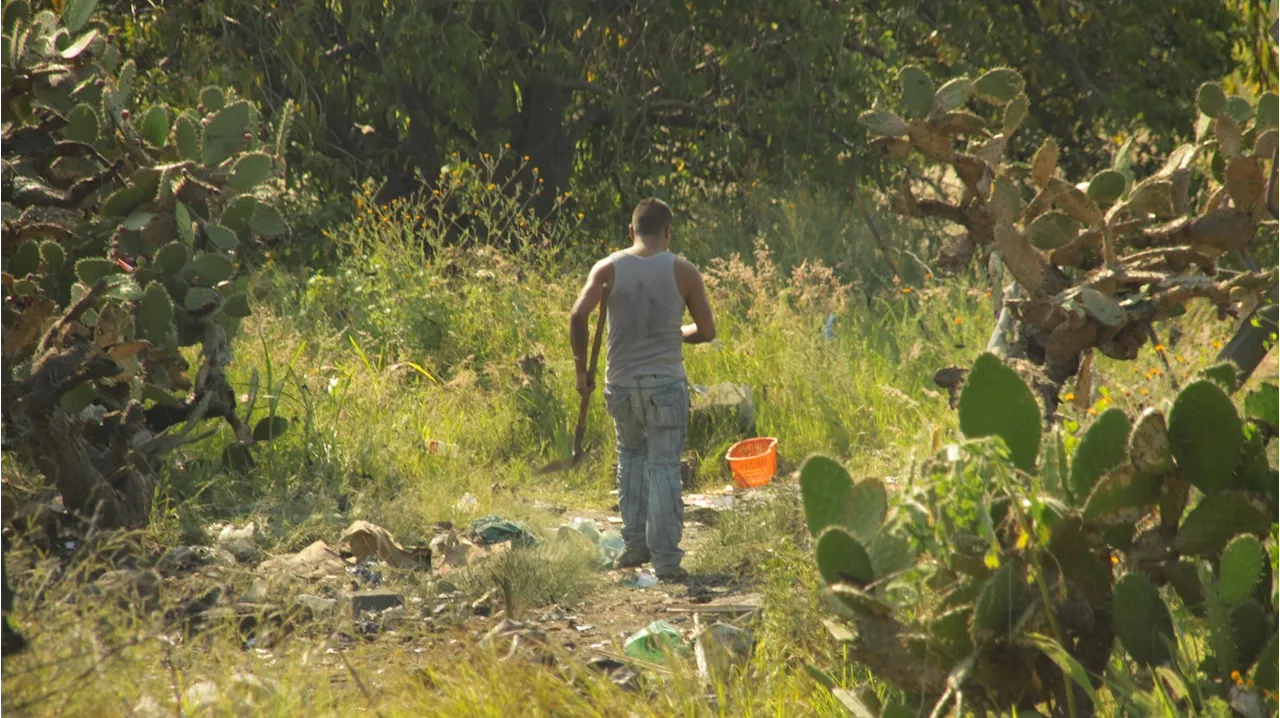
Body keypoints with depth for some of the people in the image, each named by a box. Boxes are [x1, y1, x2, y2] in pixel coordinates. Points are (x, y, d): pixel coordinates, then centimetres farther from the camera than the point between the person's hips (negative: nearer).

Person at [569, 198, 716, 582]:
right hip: (666, 383, -2)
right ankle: (665, 559, -2)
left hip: (621, 383, 2)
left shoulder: (608, 269, 0)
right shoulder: (683, 272, -2)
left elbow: (578, 316, -10)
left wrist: (581, 369, 0)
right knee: (664, 466, 1)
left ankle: (635, 544, 19)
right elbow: (707, 330, 1)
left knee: (632, 454, 23)